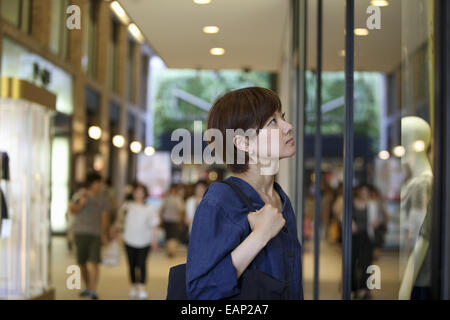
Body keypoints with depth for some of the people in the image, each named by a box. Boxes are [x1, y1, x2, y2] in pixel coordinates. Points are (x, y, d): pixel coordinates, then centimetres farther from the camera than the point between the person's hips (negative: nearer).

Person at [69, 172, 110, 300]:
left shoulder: (101, 199, 8)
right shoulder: (80, 195, 4)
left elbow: (104, 217, 8)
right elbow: (72, 210, -4)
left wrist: (104, 235, 1)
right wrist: (80, 204, -23)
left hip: (96, 233, 0)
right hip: (81, 232, 0)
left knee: (94, 262, -12)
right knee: (82, 262, 8)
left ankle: (93, 291, -14)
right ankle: (88, 287, 26)